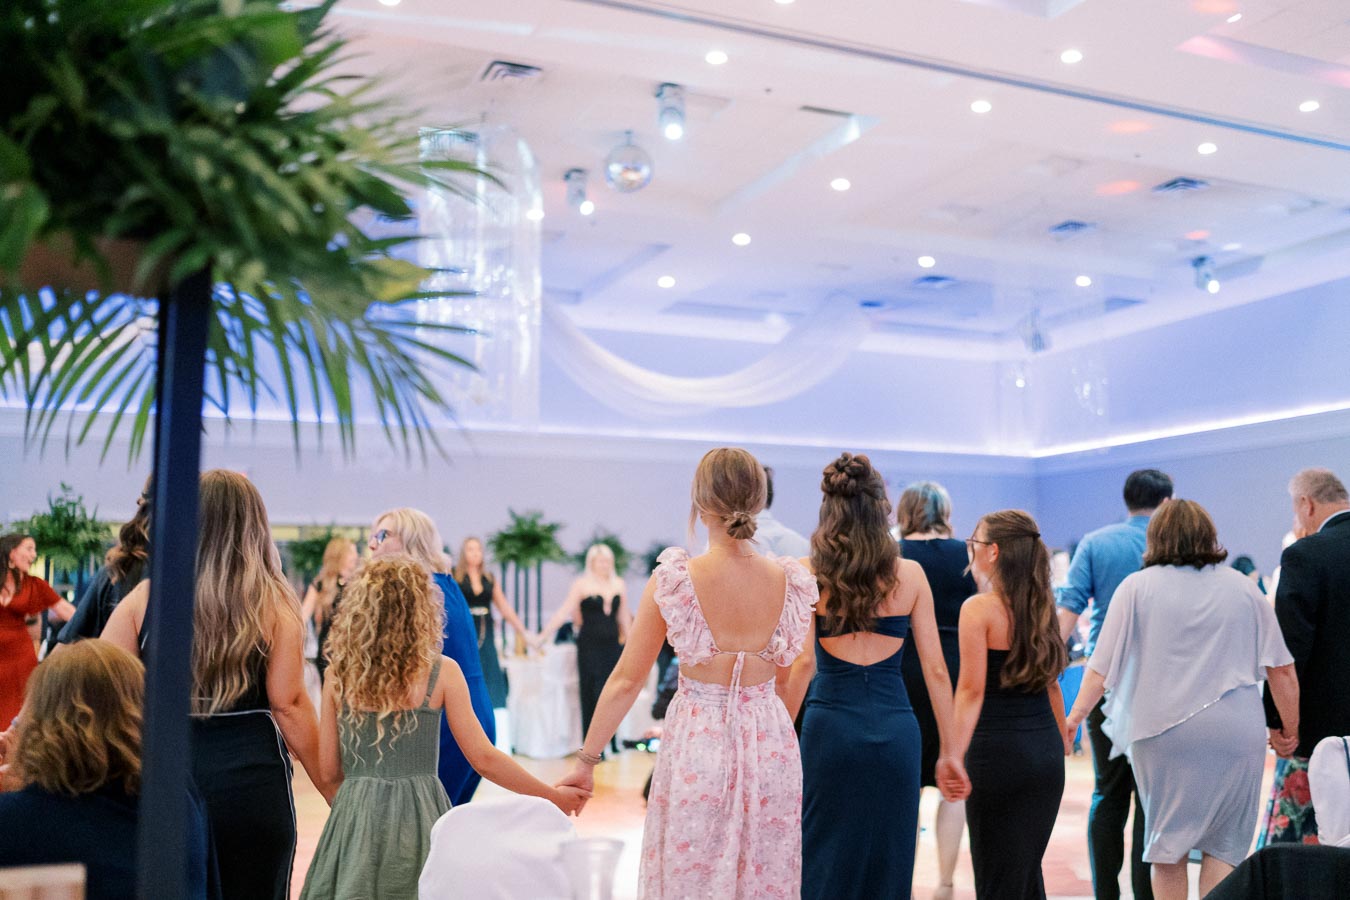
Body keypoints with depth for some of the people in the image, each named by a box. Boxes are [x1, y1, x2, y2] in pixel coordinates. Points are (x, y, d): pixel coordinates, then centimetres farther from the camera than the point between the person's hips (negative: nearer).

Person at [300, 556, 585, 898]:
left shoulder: (339, 674, -1)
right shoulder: (441, 671, -7)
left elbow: (329, 770, 4)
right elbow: (484, 759, -6)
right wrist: (554, 796, 5)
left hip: (355, 816, 2)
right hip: (418, 816, -2)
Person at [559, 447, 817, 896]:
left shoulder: (673, 579, -12)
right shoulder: (790, 581, -5)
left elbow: (627, 678, -7)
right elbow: (787, 680, 7)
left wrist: (586, 760, 2)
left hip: (696, 742, -2)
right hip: (771, 744, 3)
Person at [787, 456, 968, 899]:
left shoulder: (809, 574, -3)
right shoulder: (910, 575, 3)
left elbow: (803, 663, -12)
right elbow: (935, 669, 3)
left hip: (831, 726, -2)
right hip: (896, 729, 2)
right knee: (888, 863, 13)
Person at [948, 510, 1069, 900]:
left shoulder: (979, 608, -11)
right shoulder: (1040, 606, 9)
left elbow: (972, 690, -17)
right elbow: (1051, 685, 15)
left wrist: (953, 756, -19)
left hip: (997, 750, -7)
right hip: (1046, 750, 7)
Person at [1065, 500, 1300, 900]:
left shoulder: (1137, 587, 1)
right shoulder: (1242, 586, 6)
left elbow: (1102, 667, -3)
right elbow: (1281, 668, 6)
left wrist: (1073, 718, 3)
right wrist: (1290, 730, 16)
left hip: (1162, 733, -1)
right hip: (1235, 733, 1)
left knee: (1167, 847, 12)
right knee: (1223, 845, 8)